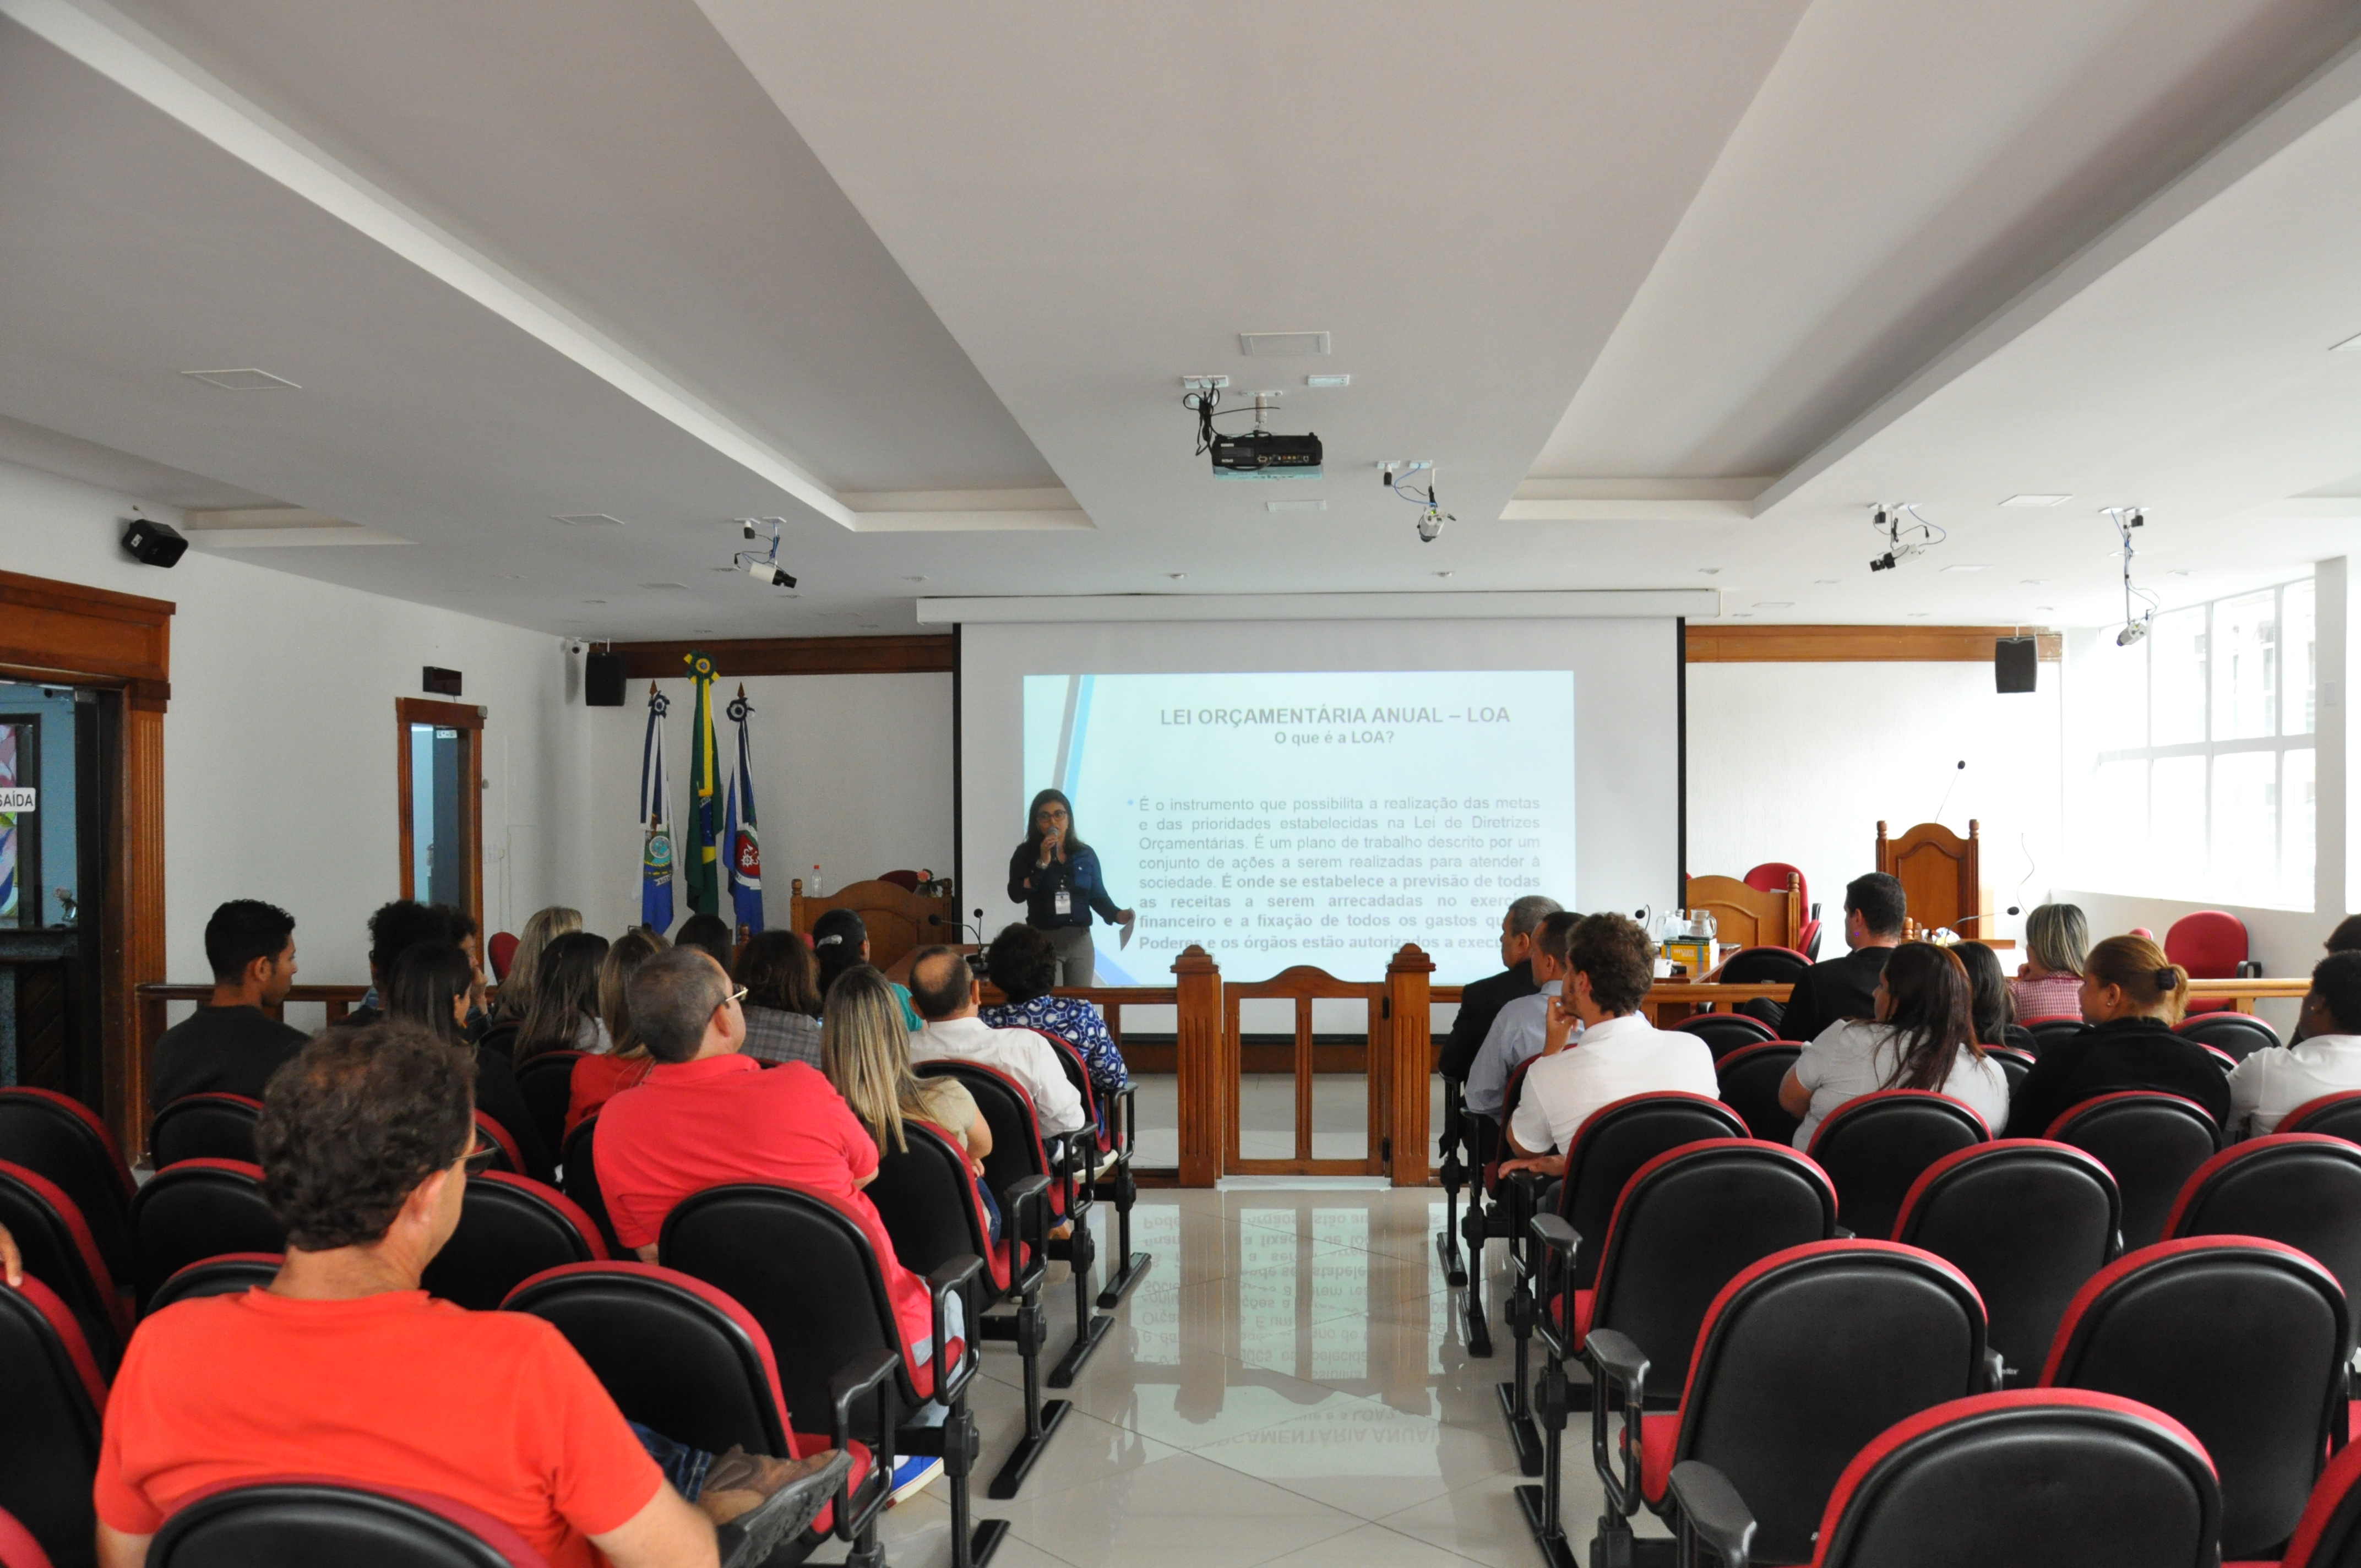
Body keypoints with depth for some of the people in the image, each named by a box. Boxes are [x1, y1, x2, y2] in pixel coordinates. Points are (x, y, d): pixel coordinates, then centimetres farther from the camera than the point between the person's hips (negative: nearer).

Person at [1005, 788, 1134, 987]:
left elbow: (1098, 896, 6)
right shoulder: (1026, 854, -1)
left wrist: (1117, 915, -12)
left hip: (1080, 941, 3)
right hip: (1043, 941, -3)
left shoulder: (1086, 854, 6)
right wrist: (1043, 862, -18)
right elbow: (1016, 895, -14)